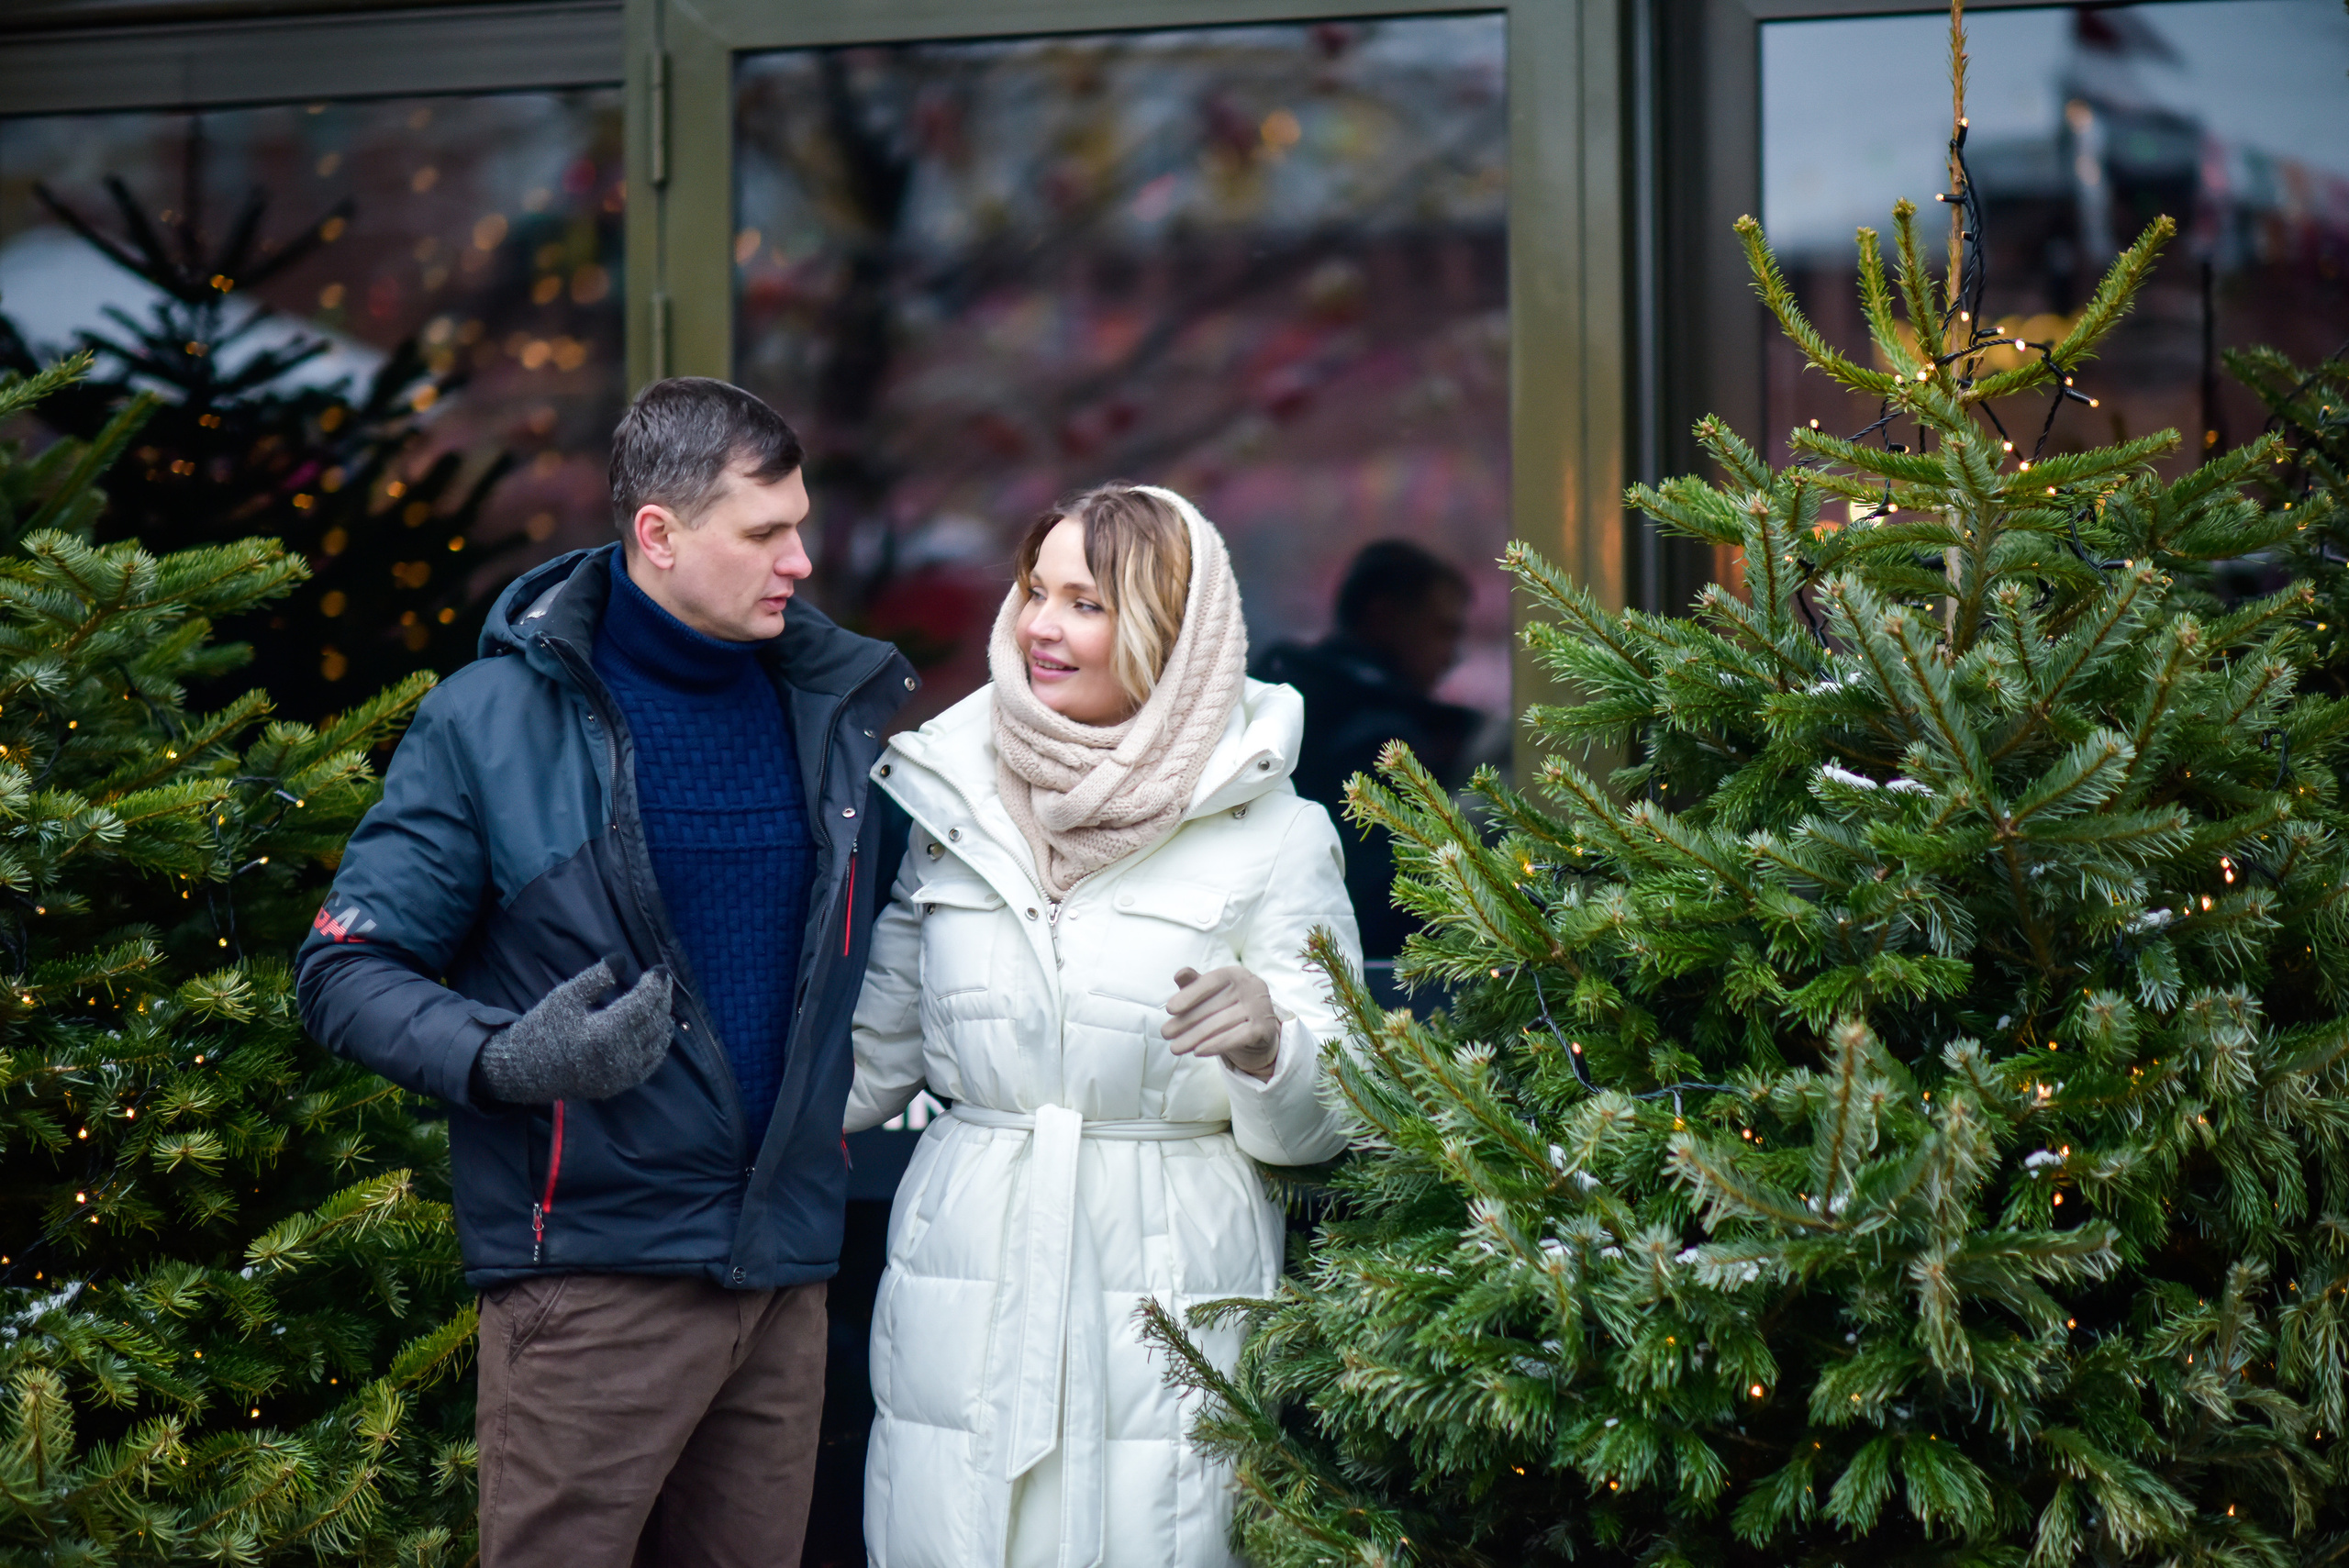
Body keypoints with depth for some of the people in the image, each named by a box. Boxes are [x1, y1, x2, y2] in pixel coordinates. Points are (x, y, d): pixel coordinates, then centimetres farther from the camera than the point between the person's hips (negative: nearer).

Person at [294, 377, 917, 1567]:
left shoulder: (835, 704, 9)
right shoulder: (494, 720, -4)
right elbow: (347, 971, -4)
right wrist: (503, 1059, -20)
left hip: (788, 1271, 5)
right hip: (593, 1276, -5)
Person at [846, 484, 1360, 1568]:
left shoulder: (1270, 835, 0)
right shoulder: (949, 806, 9)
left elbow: (1322, 1123, -2)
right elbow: (871, 1054, 18)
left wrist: (1267, 1044, -22)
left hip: (1170, 1304, -2)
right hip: (966, 1303, 3)